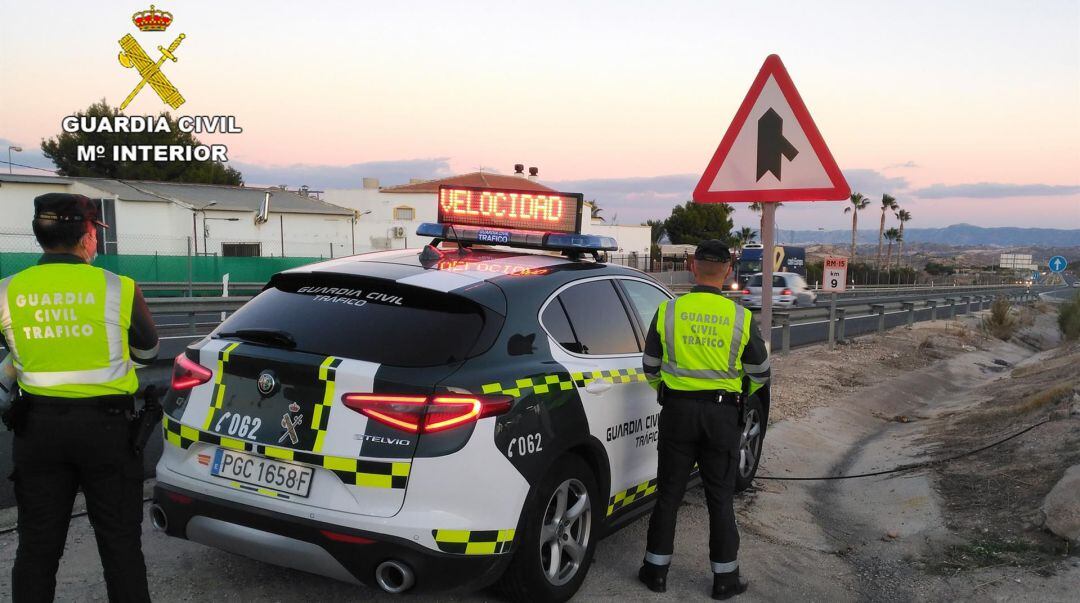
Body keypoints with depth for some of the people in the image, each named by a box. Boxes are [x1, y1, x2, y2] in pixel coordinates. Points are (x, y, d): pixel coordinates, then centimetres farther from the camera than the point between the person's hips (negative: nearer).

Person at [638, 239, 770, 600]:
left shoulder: (668, 311, -6)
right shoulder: (741, 318, -7)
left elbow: (650, 366, 4)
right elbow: (761, 373, 4)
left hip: (677, 409, 0)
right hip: (722, 413, 0)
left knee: (669, 493, 11)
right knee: (721, 498, 11)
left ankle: (656, 570, 21)